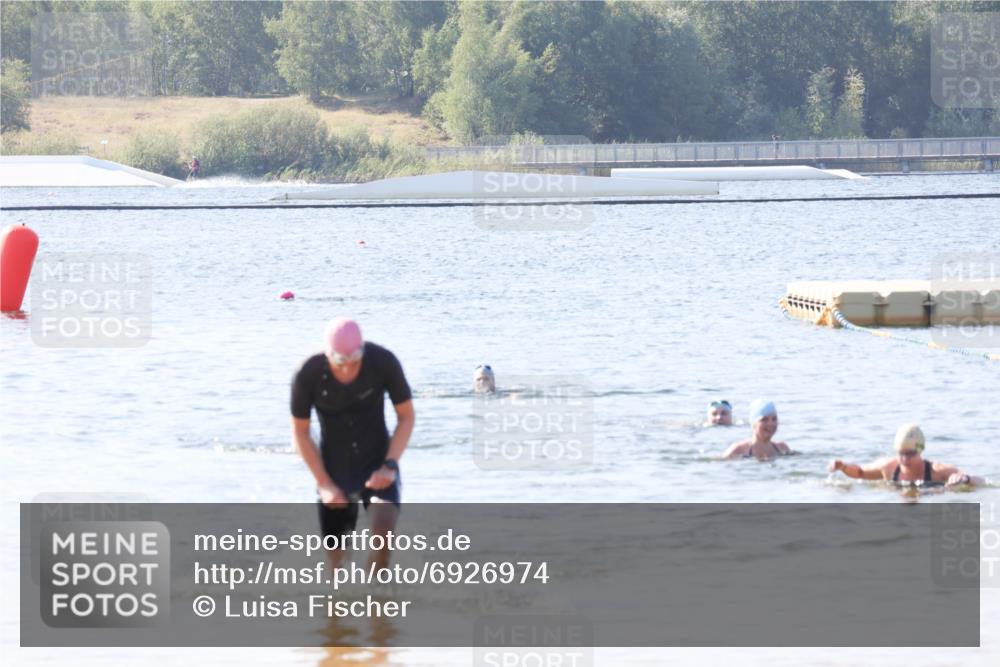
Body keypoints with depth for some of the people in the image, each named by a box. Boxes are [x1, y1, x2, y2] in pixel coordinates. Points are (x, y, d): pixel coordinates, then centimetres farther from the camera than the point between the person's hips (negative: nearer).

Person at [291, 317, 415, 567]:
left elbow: (406, 417, -5)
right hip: (334, 468, 1)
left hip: (377, 460, -1)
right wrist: (324, 483, -9)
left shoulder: (383, 362, -20)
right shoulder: (308, 375, -20)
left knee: (384, 520, -27)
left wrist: (390, 465, -17)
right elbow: (300, 432, -5)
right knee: (336, 551, 2)